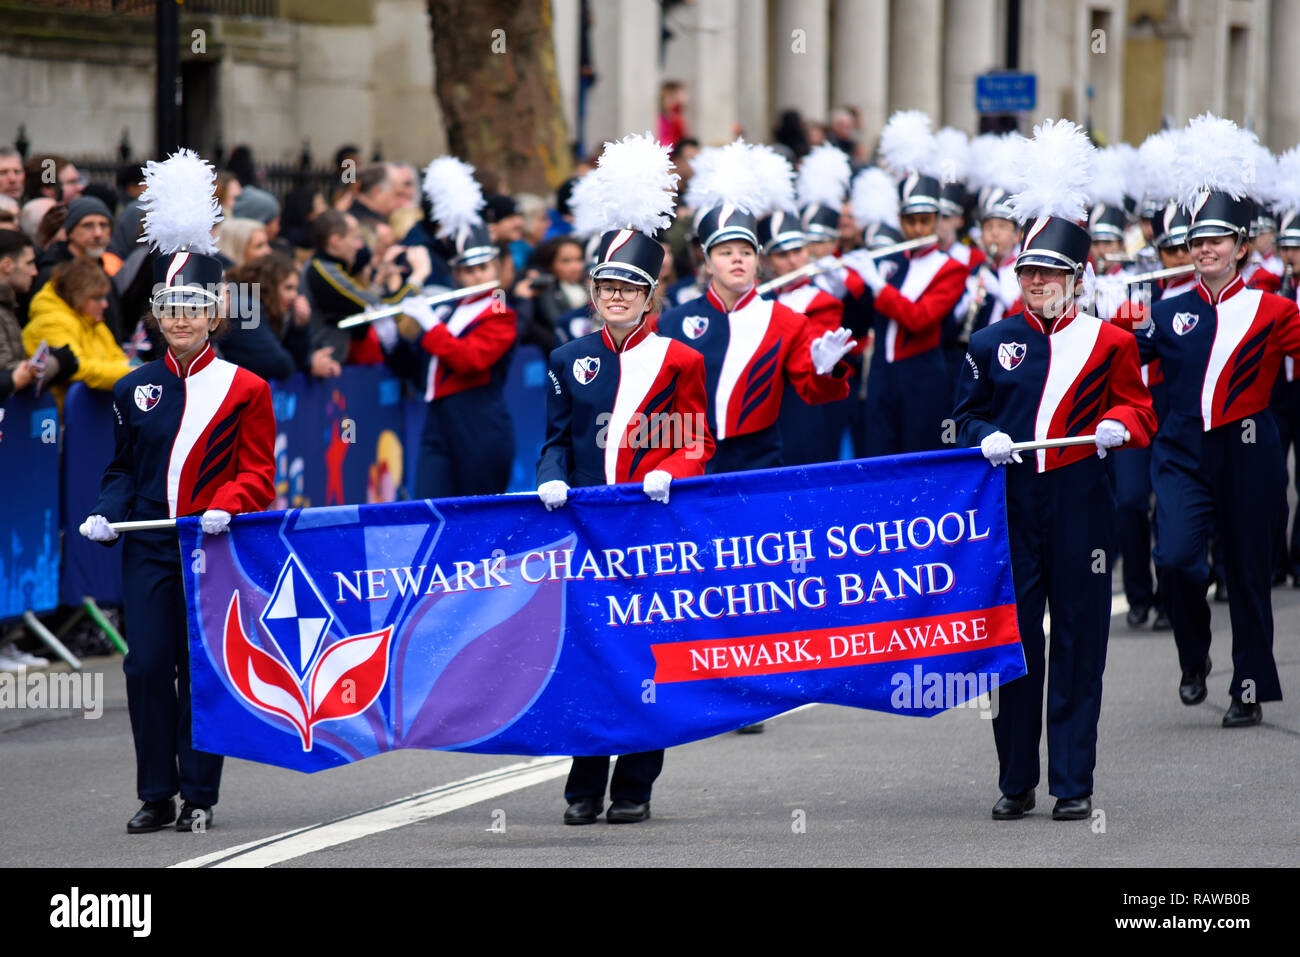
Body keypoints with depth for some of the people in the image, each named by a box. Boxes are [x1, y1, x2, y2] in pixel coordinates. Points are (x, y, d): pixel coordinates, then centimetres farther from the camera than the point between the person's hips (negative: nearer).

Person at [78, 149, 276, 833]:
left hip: (214, 547, -3)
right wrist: (106, 514, -3)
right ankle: (156, 796, 7)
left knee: (202, 671, 0)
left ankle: (199, 796, 8)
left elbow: (257, 474, -1)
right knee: (146, 667, -2)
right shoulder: (135, 389, 9)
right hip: (148, 549, 3)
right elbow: (122, 468, 15)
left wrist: (226, 508, -20)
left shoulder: (245, 389, 1)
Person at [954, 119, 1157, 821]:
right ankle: (1016, 782, 10)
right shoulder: (993, 343, 7)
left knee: (1079, 639, 1)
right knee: (1014, 638, 3)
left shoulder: (1109, 342, 4)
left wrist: (1118, 425, -16)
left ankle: (1074, 784, 6)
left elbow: (1137, 408, 6)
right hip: (1011, 501, 1)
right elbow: (967, 416, 11)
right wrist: (985, 439, -10)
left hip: (1079, 503, -1)